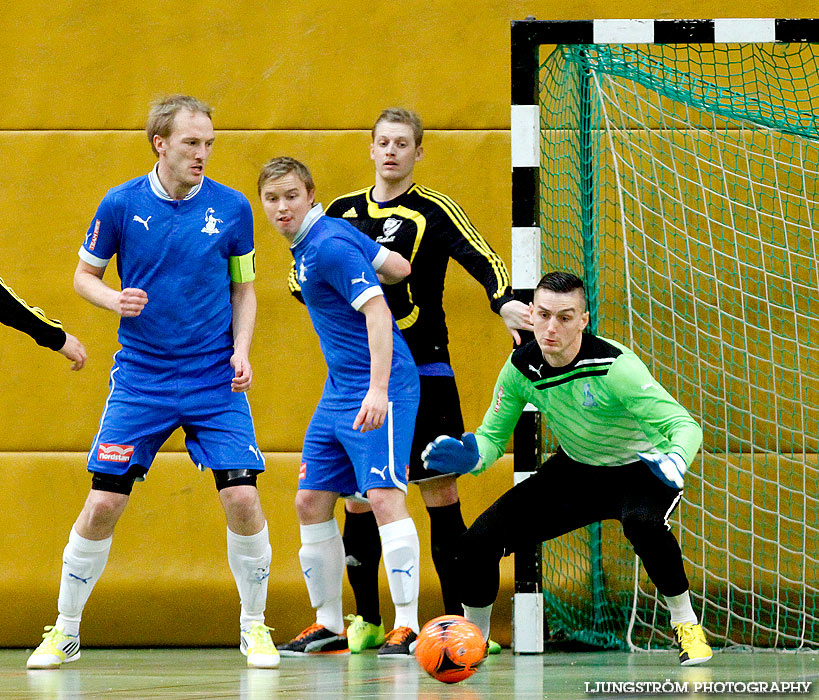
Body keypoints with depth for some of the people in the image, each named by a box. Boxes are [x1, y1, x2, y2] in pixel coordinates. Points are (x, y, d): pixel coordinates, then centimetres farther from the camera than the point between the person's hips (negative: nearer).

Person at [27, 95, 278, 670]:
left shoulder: (232, 208, -2)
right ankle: (65, 632, 13)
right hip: (140, 380, 0)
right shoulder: (121, 205, -5)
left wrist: (241, 350, -5)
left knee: (242, 498, -11)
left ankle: (254, 626, 9)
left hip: (216, 380, 0)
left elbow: (244, 288, 10)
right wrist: (114, 299, -14)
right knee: (103, 503, -4)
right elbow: (85, 274, 7)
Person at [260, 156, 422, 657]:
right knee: (312, 502, 8)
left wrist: (378, 390, -31)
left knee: (384, 498, -18)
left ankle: (408, 626, -18)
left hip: (377, 390, -10)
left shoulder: (329, 246, -16)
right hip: (340, 390, 10)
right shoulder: (320, 237, 10)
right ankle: (329, 627, 17)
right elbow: (400, 269, 14)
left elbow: (377, 312, -23)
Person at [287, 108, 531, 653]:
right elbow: (303, 276, 20)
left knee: (441, 492, -6)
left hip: (422, 370, -3)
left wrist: (505, 301, -36)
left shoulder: (434, 211, -2)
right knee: (359, 497, 5)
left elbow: (483, 260, -15)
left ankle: (458, 620, -1)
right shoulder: (343, 212, 11)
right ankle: (367, 620, 17)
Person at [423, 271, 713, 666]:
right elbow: (493, 436, -3)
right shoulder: (521, 367, -15)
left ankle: (685, 622, -17)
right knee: (477, 542, -10)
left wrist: (674, 462, -56)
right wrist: (472, 457, -27)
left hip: (639, 470, -5)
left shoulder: (614, 366, -31)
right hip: (574, 470, 5)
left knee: (642, 522, -41)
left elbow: (683, 424, -33)